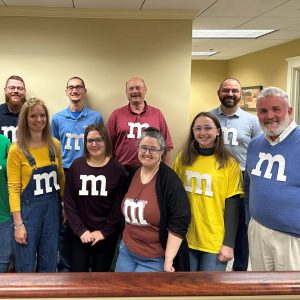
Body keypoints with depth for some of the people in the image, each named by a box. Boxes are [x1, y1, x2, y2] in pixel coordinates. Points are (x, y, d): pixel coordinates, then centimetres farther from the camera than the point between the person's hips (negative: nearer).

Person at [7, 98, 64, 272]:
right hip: (28, 207, -4)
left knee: (49, 264, 14)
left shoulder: (55, 145, 2)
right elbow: (13, 188, -10)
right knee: (26, 265, 6)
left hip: (52, 206, 4)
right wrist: (18, 224, -13)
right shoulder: (17, 150, -10)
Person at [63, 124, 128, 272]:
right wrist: (80, 230, -8)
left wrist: (104, 231, -8)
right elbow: (69, 202, -1)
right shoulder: (76, 166, -1)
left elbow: (119, 206, -5)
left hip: (107, 235, -1)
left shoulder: (117, 169, -4)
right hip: (80, 234, 1)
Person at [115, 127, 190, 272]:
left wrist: (168, 260, -20)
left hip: (155, 258, -6)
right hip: (126, 251, 6)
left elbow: (178, 223, -18)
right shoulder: (131, 175, 4)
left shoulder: (170, 180, -15)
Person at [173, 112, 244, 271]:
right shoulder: (182, 158, 2)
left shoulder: (230, 164, -5)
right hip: (185, 237, 3)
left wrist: (229, 243, -9)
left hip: (215, 241, -2)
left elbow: (232, 206, -6)